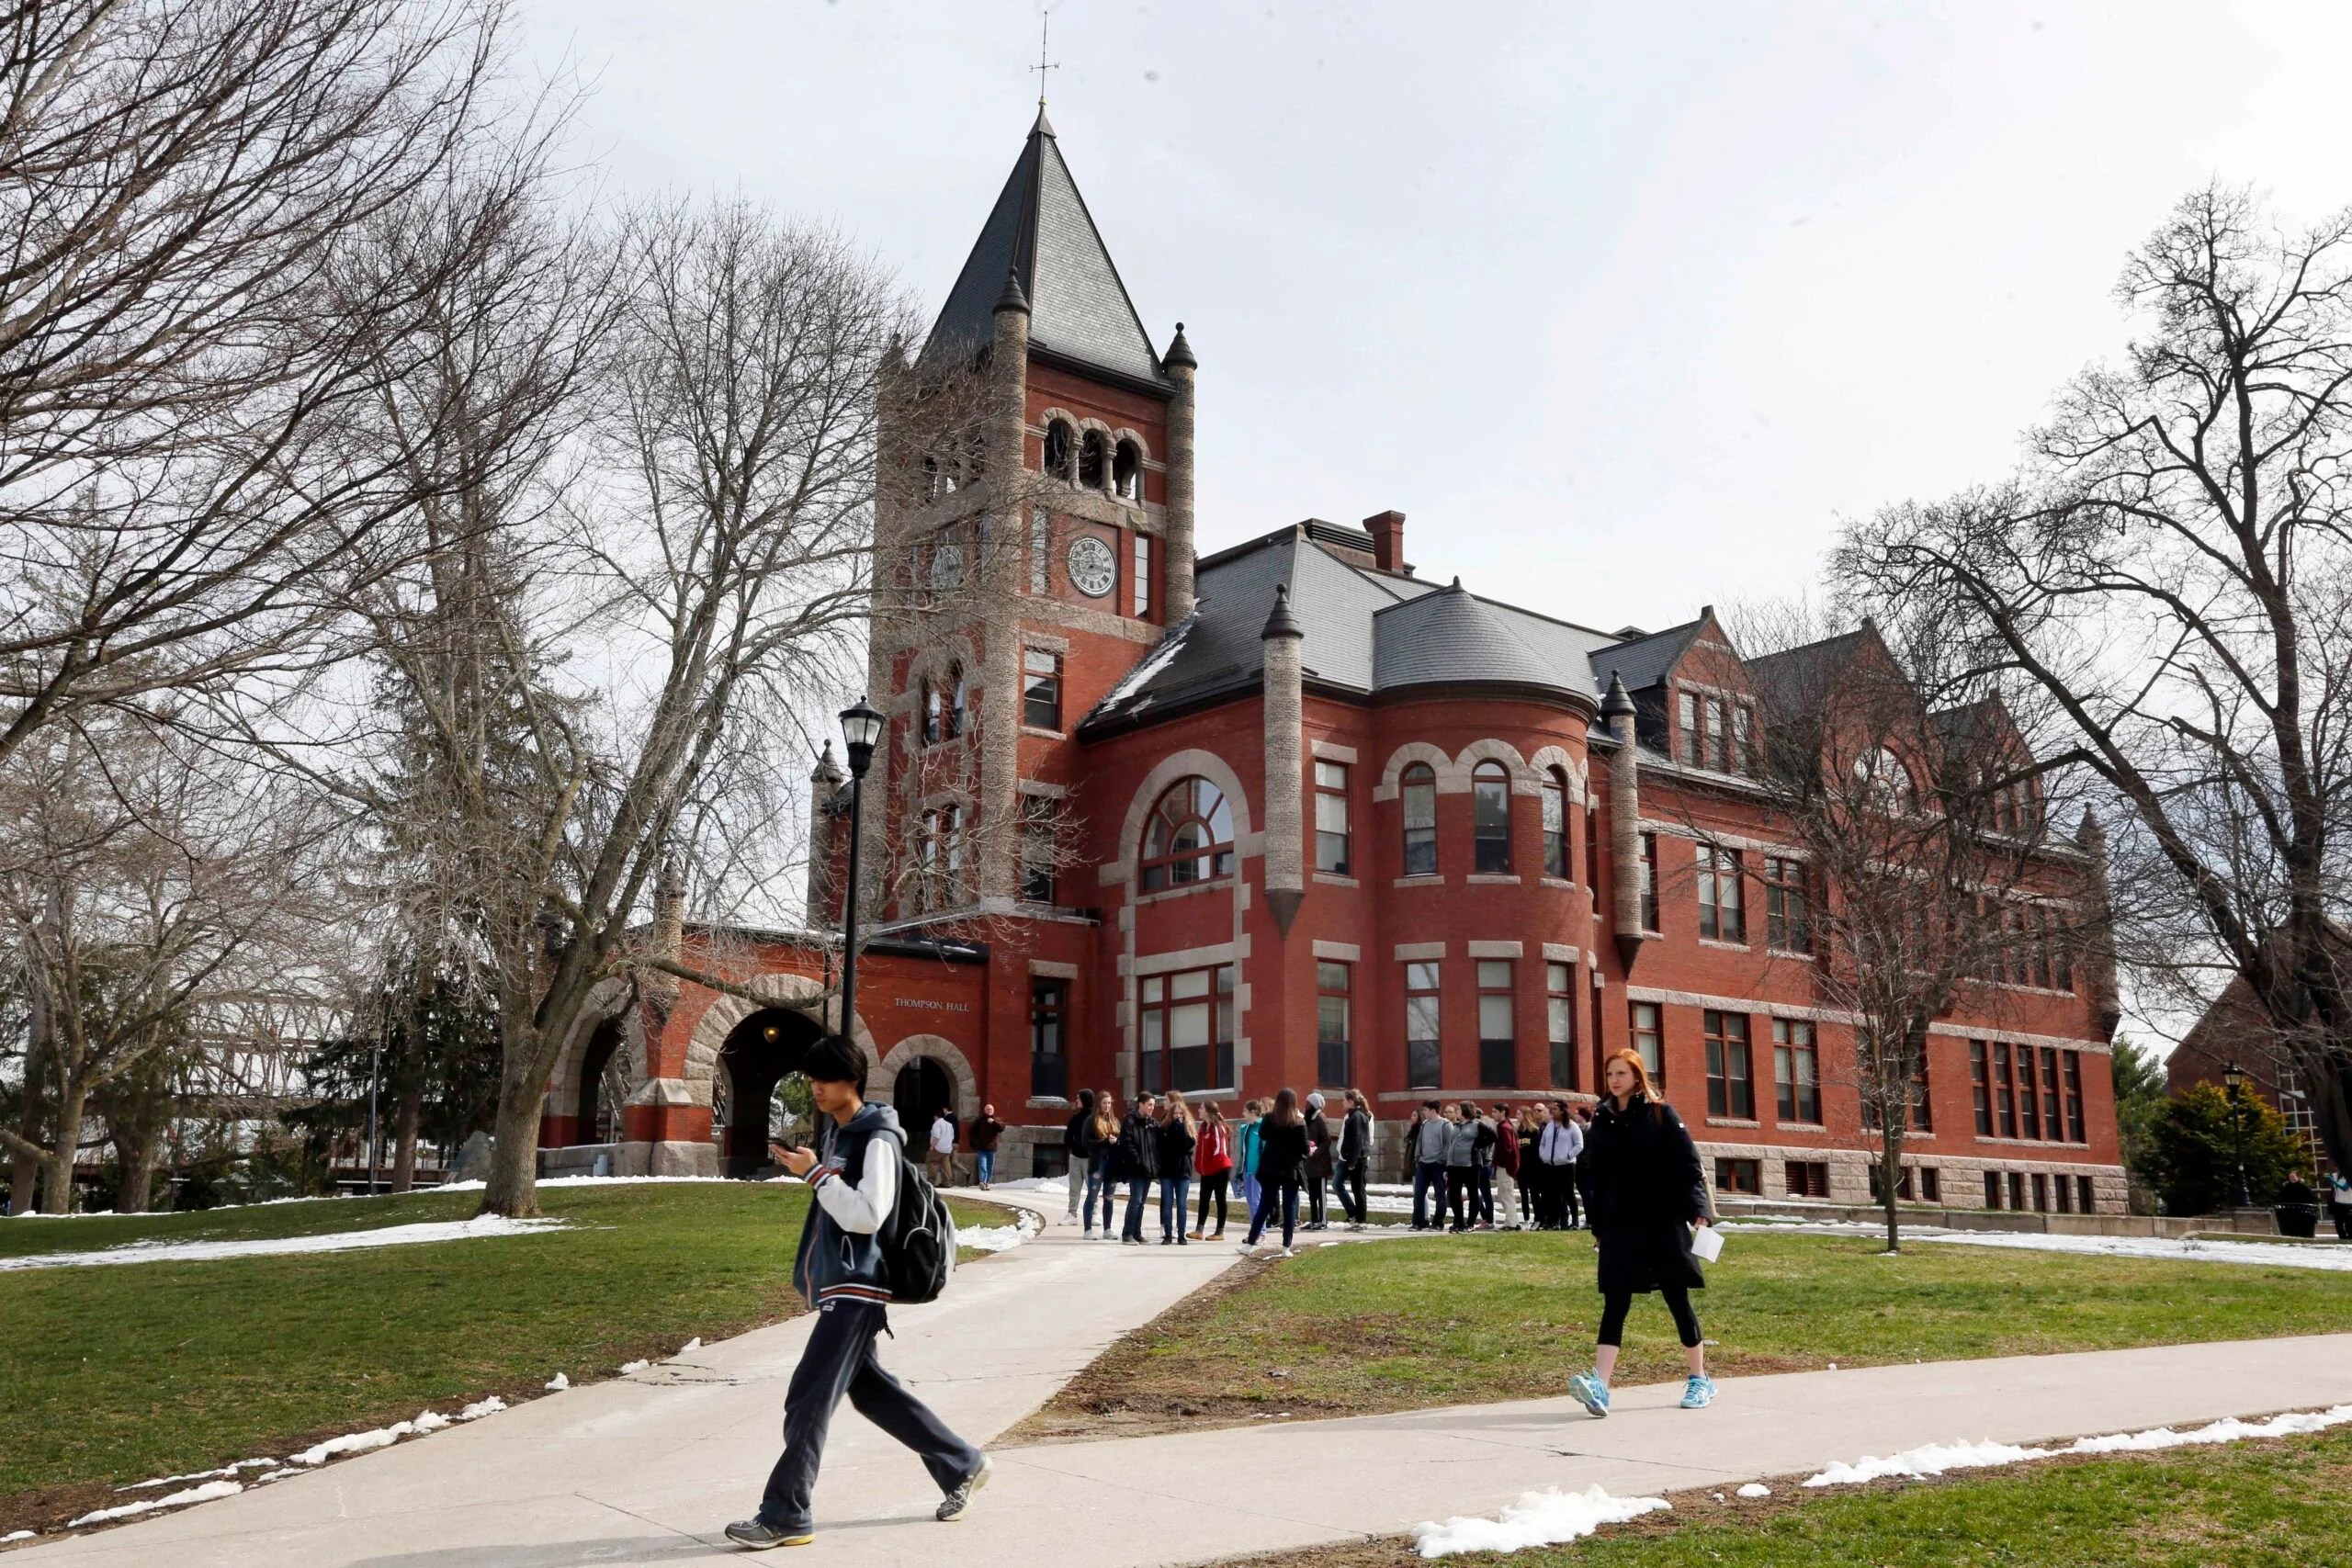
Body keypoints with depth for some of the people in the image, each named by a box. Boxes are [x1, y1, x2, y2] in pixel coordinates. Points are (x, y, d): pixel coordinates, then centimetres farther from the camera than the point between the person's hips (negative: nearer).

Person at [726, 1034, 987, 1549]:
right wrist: (803, 1166, 10)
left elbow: (867, 1216, -24)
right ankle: (961, 1465, 27)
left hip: (856, 1287, -10)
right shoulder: (835, 1132, 12)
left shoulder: (878, 1139, -15)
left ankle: (785, 1515, 1)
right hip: (838, 1284, 10)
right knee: (869, 1388, 16)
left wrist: (815, 1173, -21)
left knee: (809, 1397, -7)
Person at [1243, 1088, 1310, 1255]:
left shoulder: (1269, 1119, -4)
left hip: (1270, 1168, 2)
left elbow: (1262, 1135, 12)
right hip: (1291, 1169, -2)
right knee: (1290, 1208, 5)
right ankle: (1286, 1247, 3)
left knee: (1264, 1205, 9)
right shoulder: (1299, 1122, -9)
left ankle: (1250, 1243, 8)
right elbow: (1304, 1148, -8)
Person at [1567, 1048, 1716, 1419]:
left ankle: (1699, 1380, 22)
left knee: (1677, 1299, 6)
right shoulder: (1602, 1120, 10)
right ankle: (1599, 1384, -16)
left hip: (1662, 1225, -3)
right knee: (1614, 1303, -6)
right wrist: (1596, 1224, 11)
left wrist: (1697, 1210, -14)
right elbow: (1592, 1175, 13)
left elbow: (1688, 1163, -5)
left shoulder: (1661, 1114, -1)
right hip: (1618, 1228, 3)